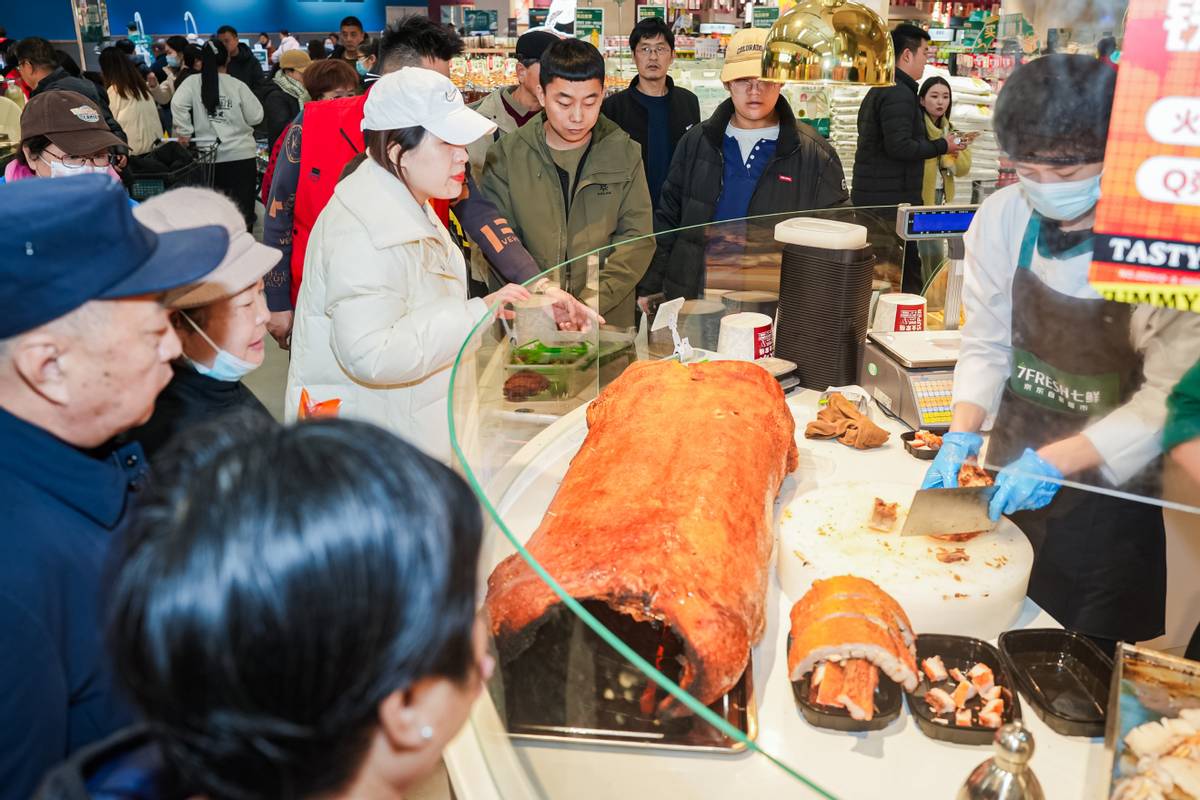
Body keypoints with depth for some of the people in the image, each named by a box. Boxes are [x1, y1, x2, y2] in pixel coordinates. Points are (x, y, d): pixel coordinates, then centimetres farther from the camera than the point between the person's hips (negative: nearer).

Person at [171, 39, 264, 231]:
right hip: (242, 155, -2)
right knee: (243, 209, 3)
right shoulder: (237, 85, -4)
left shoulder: (193, 83, -2)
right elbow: (255, 117, -3)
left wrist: (184, 132, -7)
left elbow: (178, 104, -16)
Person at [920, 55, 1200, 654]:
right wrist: (963, 432, -16)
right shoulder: (1003, 218, -10)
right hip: (1009, 480, 4)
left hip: (1112, 496, -3)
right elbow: (986, 345, -2)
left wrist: (1056, 461, -27)